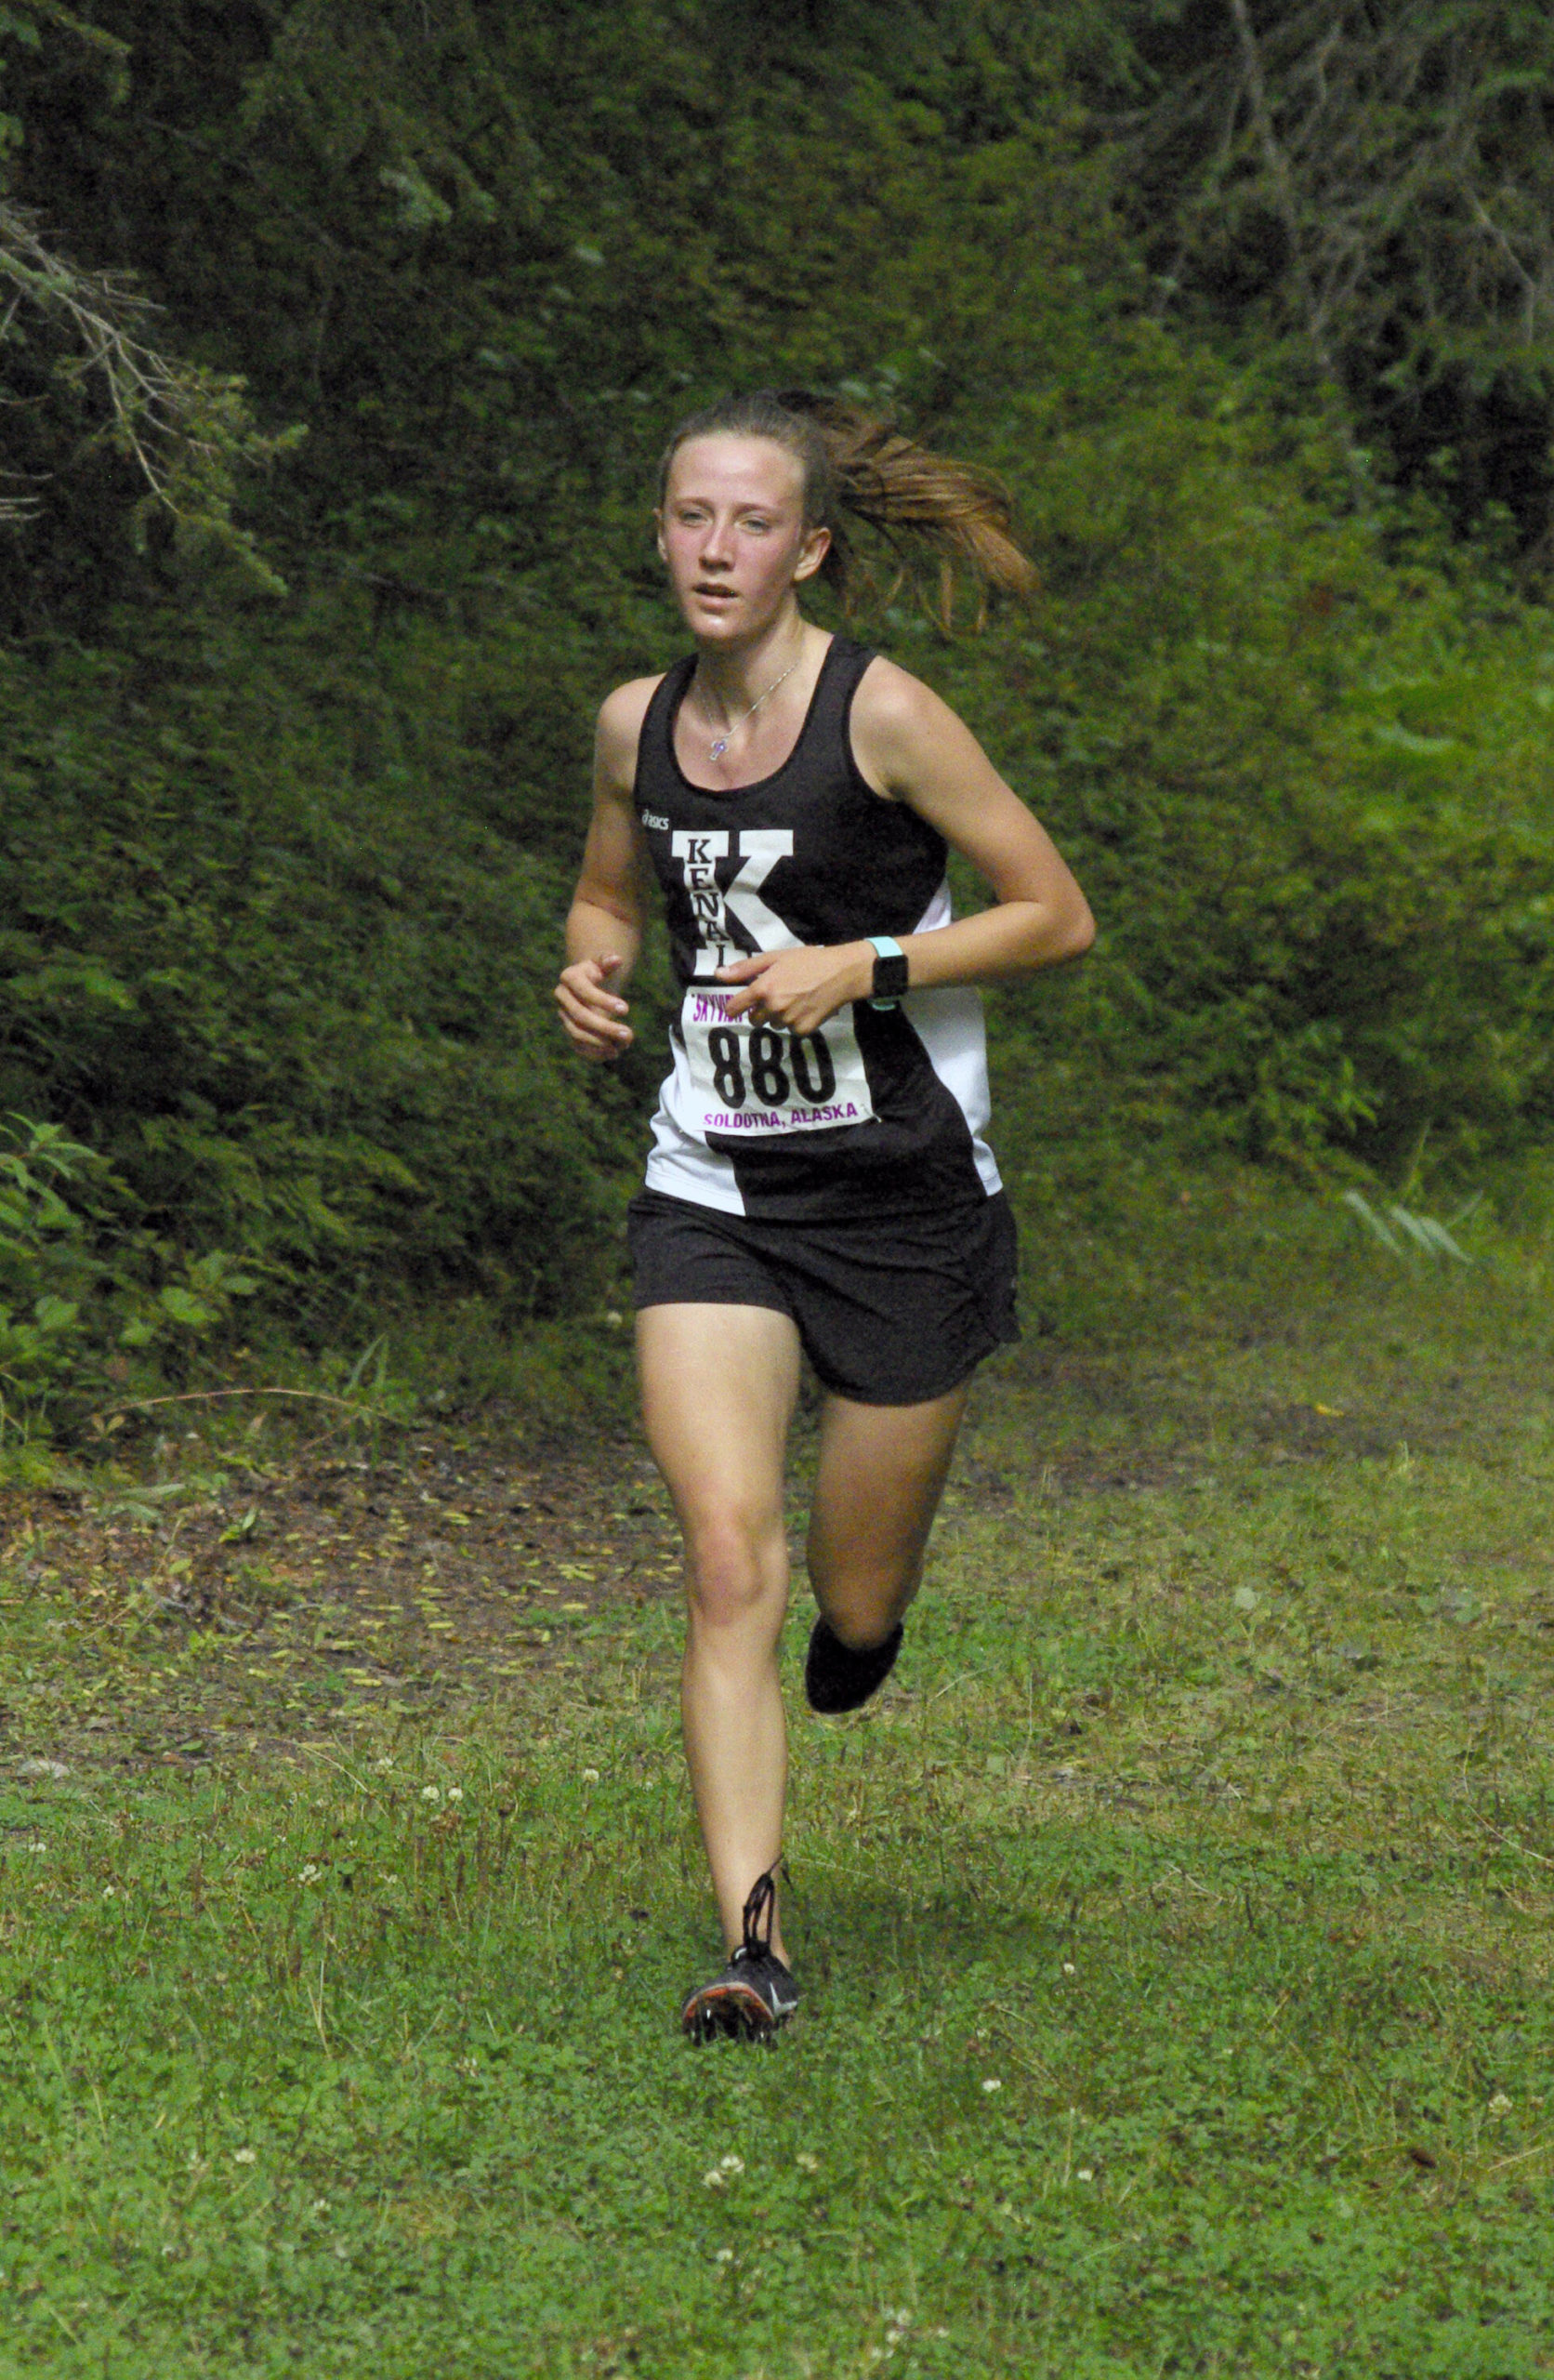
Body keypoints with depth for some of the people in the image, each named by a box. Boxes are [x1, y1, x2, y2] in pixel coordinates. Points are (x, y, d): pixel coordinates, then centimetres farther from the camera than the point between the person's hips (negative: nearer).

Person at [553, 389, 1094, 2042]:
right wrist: (589, 974, 0)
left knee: (856, 1604, 8)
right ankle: (751, 1939, -11)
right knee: (728, 1567, -13)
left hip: (905, 1199, -3)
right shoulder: (635, 725, 3)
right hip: (712, 1194, 3)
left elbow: (1057, 915, -8)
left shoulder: (882, 713, -12)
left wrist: (867, 966, -19)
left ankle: (870, 1603, 46)